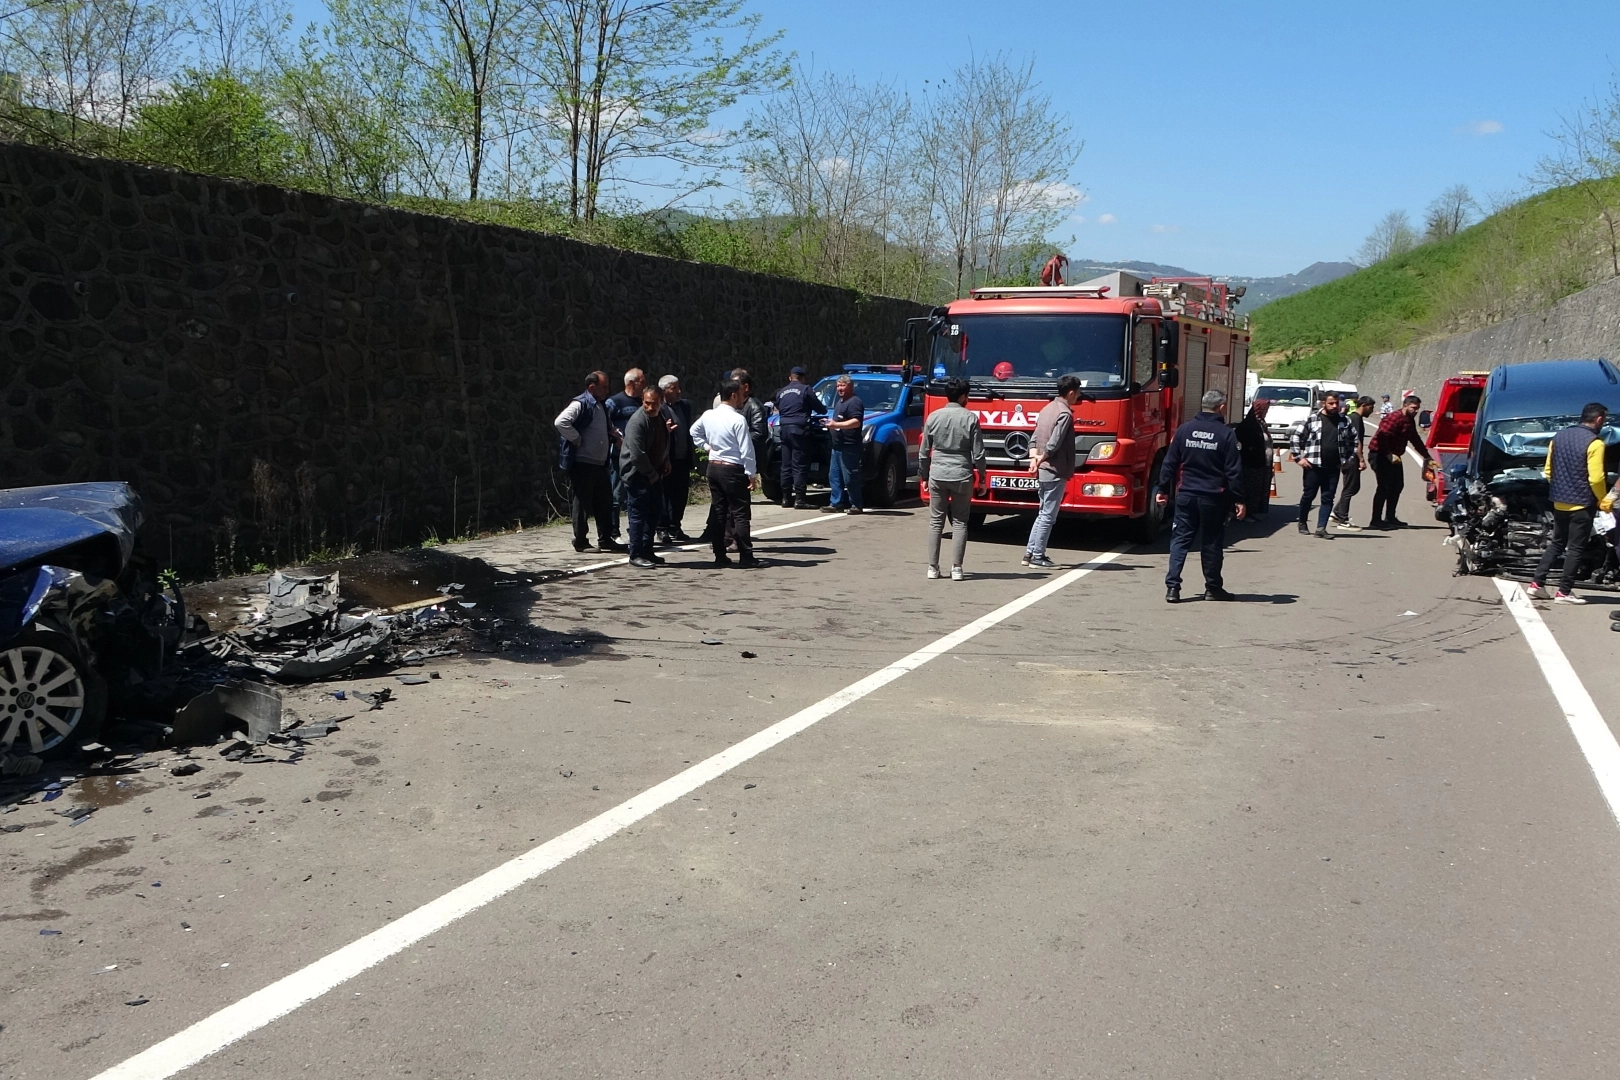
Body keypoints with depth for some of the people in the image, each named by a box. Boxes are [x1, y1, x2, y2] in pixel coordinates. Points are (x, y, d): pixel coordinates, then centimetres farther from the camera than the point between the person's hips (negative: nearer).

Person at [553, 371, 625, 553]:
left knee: (605, 503, 12)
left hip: (600, 463, 9)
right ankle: (580, 542, 7)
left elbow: (609, 429, 33)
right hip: (582, 463, -9)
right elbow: (560, 422, -26)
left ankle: (605, 539, 21)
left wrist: (616, 436, 12)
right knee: (582, 504, 0)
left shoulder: (601, 406, 17)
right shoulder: (580, 404, -11)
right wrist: (577, 440, -19)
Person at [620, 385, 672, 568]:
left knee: (656, 512, 13)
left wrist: (665, 461, 13)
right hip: (637, 473, -9)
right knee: (638, 514, -4)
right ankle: (636, 555, 3)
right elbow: (637, 455, -25)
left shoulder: (661, 416, 5)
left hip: (654, 473, 9)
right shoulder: (637, 422, -22)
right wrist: (651, 474, -16)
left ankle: (647, 550, 24)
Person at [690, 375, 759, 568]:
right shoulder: (738, 420, -17)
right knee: (740, 514, -2)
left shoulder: (708, 415, 3)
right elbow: (746, 451, -17)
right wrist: (751, 474, -10)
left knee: (718, 512, 11)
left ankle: (720, 556, 14)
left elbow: (694, 432, 21)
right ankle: (746, 557, -1)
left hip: (713, 467, 7)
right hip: (733, 469, -7)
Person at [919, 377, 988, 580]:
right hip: (962, 476, -2)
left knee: (936, 522, 8)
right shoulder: (971, 418, -5)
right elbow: (978, 454, -5)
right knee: (959, 522, 5)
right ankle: (956, 569, 1)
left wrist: (924, 476, 15)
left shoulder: (933, 417, 1)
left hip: (937, 475, 2)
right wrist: (982, 478, 5)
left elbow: (924, 452, 5)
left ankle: (932, 568, 7)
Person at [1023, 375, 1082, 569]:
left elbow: (1034, 439, 11)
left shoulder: (1048, 408, 14)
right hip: (1055, 472, -9)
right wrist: (1040, 460, -7)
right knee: (1048, 516, -2)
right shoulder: (1065, 414, -15)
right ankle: (1038, 557, 2)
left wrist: (1033, 459, -1)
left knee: (1043, 513, 16)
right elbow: (1053, 445, -21)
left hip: (1043, 472, 9)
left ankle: (1029, 553, 17)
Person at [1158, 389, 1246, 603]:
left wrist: (1163, 489, 11)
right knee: (1212, 543, 9)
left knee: (1180, 539, 5)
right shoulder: (1227, 434, -7)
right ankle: (1213, 588, 18)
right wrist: (1239, 500, -3)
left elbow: (1170, 463, 3)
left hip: (1186, 495, 2)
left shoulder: (1184, 430, 1)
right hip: (1214, 497, -2)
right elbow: (1234, 471, -8)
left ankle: (1172, 586, -4)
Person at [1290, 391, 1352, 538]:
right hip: (1313, 466, -3)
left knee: (1328, 498, 0)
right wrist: (1298, 458, -6)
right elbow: (1295, 437, -2)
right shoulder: (1312, 419, -3)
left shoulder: (1343, 422, 9)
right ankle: (1302, 523, 23)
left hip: (1333, 468, 3)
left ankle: (1321, 527, 0)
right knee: (1309, 495, 5)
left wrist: (1349, 460, 9)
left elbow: (1351, 442, 20)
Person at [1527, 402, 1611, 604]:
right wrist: (1603, 499, -4)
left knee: (1556, 544, 17)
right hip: (1582, 504, -7)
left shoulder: (1559, 437, 6)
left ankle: (1536, 584, 11)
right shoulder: (1594, 443, -16)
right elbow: (1596, 478, -19)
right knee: (1575, 548, 1)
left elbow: (1548, 470, 11)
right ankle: (1564, 592, 3)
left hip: (1559, 502, 7)